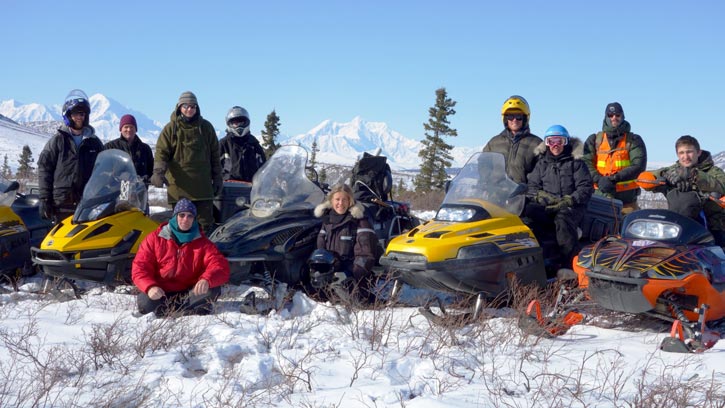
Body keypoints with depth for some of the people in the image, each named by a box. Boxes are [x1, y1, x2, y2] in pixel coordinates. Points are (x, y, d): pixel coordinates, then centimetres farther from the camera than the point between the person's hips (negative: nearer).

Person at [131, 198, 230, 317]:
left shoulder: (202, 243, 3)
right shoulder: (154, 239, 3)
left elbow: (220, 266, -10)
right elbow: (140, 266, -1)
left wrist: (207, 280, -34)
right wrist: (150, 287, -23)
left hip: (189, 293, 1)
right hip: (160, 293, -1)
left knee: (213, 289, -28)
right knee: (145, 302, -32)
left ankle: (164, 311, -28)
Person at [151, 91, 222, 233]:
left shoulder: (206, 127, 10)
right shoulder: (170, 128, 5)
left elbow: (214, 154, 15)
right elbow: (161, 152, 0)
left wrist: (217, 178, 12)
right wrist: (158, 172, -18)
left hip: (203, 186, 1)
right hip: (179, 186, -1)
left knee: (206, 222, 1)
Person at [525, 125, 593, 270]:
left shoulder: (576, 163, 11)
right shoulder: (542, 163, 21)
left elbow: (586, 188, 2)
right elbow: (532, 187, 15)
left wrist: (569, 201, -14)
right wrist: (542, 197, -7)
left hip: (571, 205, -3)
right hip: (546, 206, 3)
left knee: (562, 218, -39)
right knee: (529, 210, -32)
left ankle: (572, 263, -38)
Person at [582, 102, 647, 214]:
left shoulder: (633, 140, 6)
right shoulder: (594, 140, 11)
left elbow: (638, 166, -7)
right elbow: (586, 163, 0)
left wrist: (614, 178, -19)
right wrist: (599, 179, -20)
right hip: (600, 196, 1)